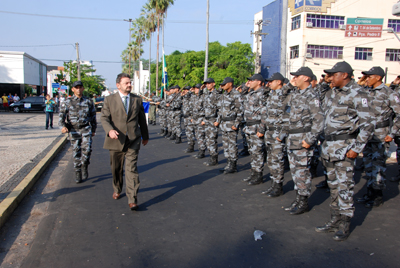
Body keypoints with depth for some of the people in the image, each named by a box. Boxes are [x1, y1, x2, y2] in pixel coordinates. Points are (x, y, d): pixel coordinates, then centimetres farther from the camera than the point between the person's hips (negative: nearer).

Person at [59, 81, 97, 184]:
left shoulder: (88, 101, 8)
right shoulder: (67, 102, 3)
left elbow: (93, 116, 16)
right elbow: (61, 115, -4)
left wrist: (93, 130, 15)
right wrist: (63, 126, -22)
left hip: (86, 129, 0)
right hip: (73, 130, 0)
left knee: (87, 148, -19)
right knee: (76, 151, 4)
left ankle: (85, 167, 4)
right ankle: (77, 173, 16)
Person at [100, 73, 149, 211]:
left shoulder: (137, 99, 9)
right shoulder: (109, 99, 4)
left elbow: (142, 119, 17)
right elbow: (104, 118, -3)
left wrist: (145, 136, 23)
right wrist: (110, 130, -23)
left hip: (133, 141, 0)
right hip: (116, 140, 1)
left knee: (131, 169, -9)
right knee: (116, 169, 14)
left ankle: (132, 200, -7)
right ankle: (117, 190, 40)